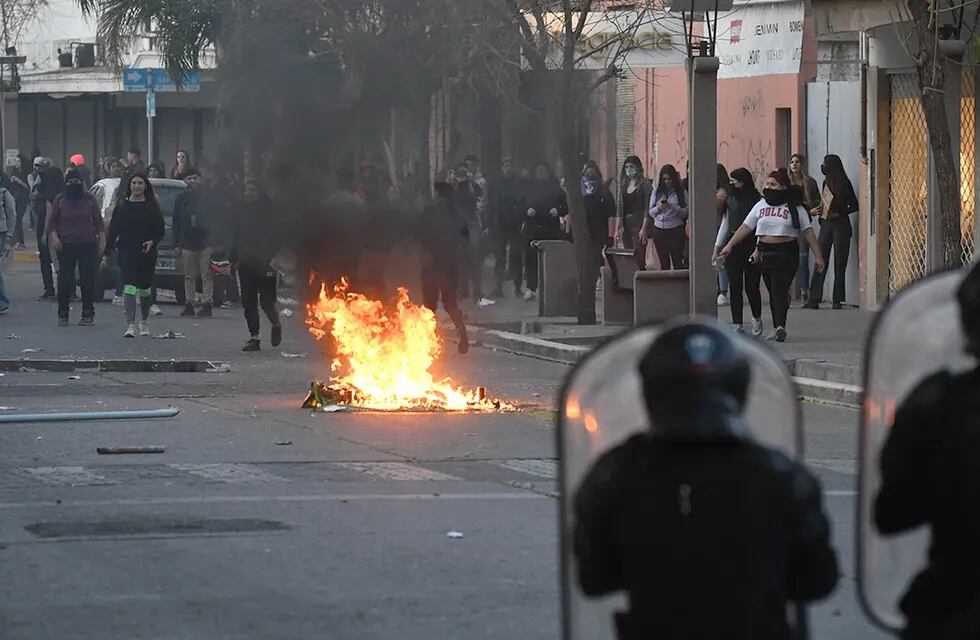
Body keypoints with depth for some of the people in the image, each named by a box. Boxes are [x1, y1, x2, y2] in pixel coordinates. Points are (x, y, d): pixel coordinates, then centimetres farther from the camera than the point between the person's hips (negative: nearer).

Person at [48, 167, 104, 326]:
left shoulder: (89, 199, 7)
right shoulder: (60, 200, 7)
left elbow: (99, 222, 8)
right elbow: (52, 222, 8)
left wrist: (102, 240, 0)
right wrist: (54, 237, -8)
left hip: (87, 244, 0)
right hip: (66, 246, 0)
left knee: (88, 280, -1)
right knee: (65, 281, -2)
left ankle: (88, 314, 5)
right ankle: (62, 314, 7)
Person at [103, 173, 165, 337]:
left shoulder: (152, 208, 5)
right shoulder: (122, 207, 5)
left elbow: (161, 230, 6)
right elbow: (113, 232, 7)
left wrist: (153, 242, -14)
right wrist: (106, 254, 4)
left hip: (147, 254, 1)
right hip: (127, 254, -1)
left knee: (145, 289, 9)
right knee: (129, 288, -12)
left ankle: (144, 322, 31)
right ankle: (130, 325, -17)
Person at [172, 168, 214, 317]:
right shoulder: (181, 199, 11)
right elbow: (176, 223, 12)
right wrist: (176, 244, 6)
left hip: (205, 241, -3)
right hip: (187, 242, 3)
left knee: (206, 275, -4)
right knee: (189, 276, 5)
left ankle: (207, 304, -3)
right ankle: (189, 304, 7)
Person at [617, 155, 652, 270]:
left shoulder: (644, 184, -5)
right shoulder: (624, 185, 14)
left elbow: (647, 208, -10)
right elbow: (620, 209, 16)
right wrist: (617, 229, 11)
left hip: (638, 225, -6)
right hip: (626, 226, 6)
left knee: (639, 259, -10)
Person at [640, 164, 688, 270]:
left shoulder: (681, 193, 1)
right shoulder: (657, 192, 11)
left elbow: (685, 213, -2)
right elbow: (650, 212, 11)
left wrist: (673, 207, -18)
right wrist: (658, 208, -10)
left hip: (675, 231, -3)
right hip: (659, 230, 3)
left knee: (677, 262, -6)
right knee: (664, 262, 5)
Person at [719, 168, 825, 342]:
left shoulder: (795, 208, 0)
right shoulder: (761, 206, 11)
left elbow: (808, 232, -1)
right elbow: (746, 227, 12)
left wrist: (818, 255, -5)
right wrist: (729, 246, 6)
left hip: (786, 254, -5)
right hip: (765, 254, 5)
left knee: (780, 290, -17)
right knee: (773, 292, 7)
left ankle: (780, 327, -27)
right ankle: (778, 328, 12)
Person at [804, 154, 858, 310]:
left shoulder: (844, 184, -6)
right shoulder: (826, 183, 13)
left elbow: (854, 205, -4)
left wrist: (838, 214, -13)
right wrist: (816, 210, 4)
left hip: (840, 225, -6)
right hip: (826, 225, 6)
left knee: (839, 263, -3)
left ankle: (838, 299, 1)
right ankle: (814, 298, -3)